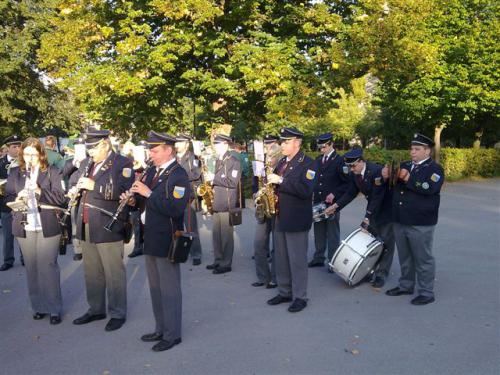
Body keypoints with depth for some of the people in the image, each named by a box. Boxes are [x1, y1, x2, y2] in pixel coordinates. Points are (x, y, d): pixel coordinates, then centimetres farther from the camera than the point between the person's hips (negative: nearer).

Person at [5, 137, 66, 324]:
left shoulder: (52, 172, 1)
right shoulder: (15, 173, 10)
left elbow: (60, 197, -6)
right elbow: (7, 198, 8)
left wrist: (40, 191, -21)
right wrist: (16, 199, -14)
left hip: (47, 226, -3)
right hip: (24, 226, 3)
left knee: (48, 266, -1)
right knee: (32, 267, 9)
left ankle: (54, 308, 9)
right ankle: (38, 305, 21)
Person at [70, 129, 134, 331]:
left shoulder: (123, 163, -8)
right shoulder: (87, 162, 16)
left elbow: (122, 190, -22)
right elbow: (74, 178, 29)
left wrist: (94, 185, -21)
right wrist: (77, 185, 6)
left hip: (108, 228, -7)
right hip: (86, 228, 8)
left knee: (114, 273, 2)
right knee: (91, 272, 17)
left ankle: (118, 313, 15)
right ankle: (96, 309, 31)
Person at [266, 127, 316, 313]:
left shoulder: (307, 163, -10)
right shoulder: (281, 162, 14)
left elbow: (306, 190, -23)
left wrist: (281, 181, -23)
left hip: (296, 220, -7)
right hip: (279, 218, 7)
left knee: (297, 260, 1)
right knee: (281, 259, 14)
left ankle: (300, 297, 12)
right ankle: (284, 292, 27)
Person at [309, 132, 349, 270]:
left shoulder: (340, 160, -6)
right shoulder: (318, 160, 12)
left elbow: (347, 183, -9)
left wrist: (334, 194, -18)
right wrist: (312, 191, 5)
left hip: (332, 203, -6)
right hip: (317, 202, 6)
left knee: (332, 233, 2)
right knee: (319, 232, 13)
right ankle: (318, 258, 23)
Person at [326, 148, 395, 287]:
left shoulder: (376, 171, -29)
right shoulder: (354, 174, -5)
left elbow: (377, 197, -30)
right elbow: (351, 193, 1)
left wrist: (367, 218, -30)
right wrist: (335, 206, -9)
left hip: (386, 209, -7)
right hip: (372, 209, 8)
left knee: (386, 243, 0)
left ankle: (381, 275, 8)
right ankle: (369, 271, 20)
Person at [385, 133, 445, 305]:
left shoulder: (435, 169, -5)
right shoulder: (405, 165, 14)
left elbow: (428, 188, -23)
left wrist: (407, 178, -21)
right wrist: (387, 175, -9)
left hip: (421, 224, -6)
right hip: (400, 221, 6)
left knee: (423, 258, 2)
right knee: (404, 257, 17)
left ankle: (426, 293, 12)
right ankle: (406, 286, 31)